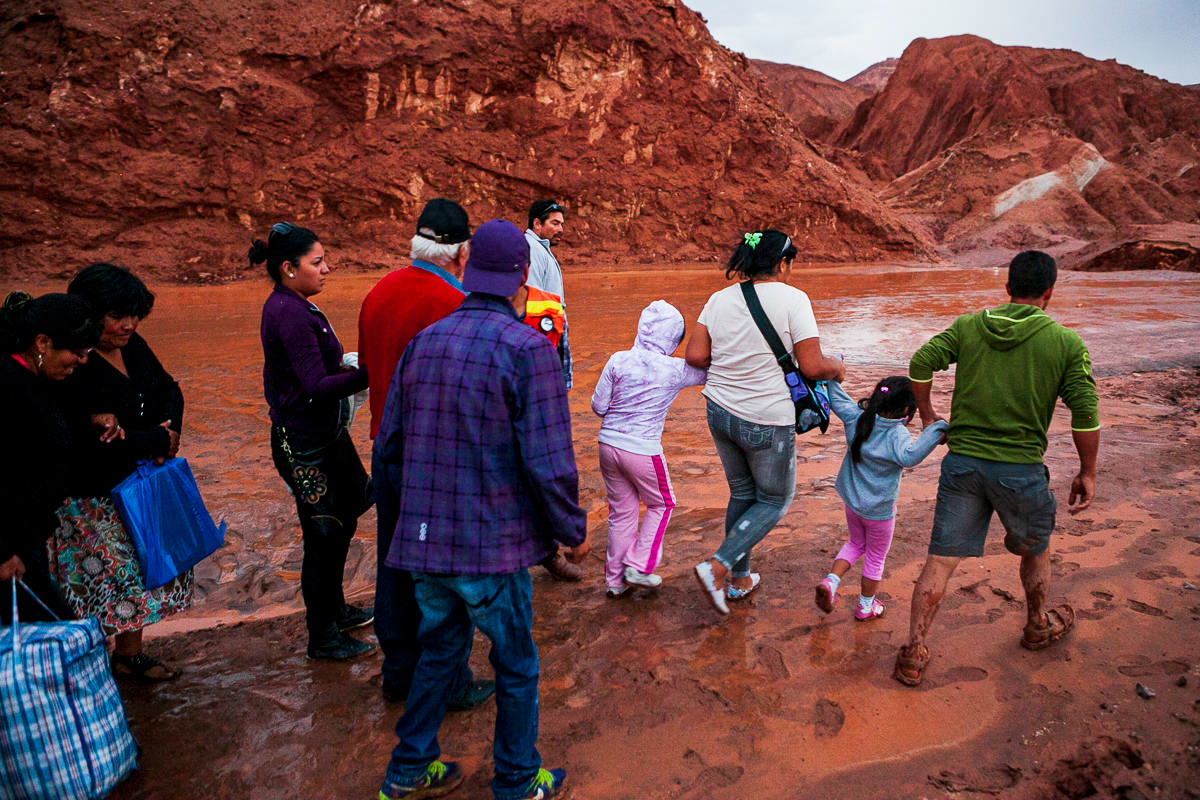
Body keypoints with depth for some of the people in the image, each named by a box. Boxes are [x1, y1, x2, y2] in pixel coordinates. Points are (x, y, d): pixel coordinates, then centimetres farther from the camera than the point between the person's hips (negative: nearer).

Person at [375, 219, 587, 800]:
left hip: (423, 540, 6)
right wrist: (573, 531, -4)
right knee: (516, 667, 15)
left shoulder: (423, 342, 4)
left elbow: (388, 445, 9)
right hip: (493, 543, -6)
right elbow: (548, 463, -19)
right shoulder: (526, 349, -16)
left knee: (440, 652, 25)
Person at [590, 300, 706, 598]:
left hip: (609, 443, 4)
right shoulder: (675, 370, -11)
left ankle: (615, 579, 28)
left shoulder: (618, 360, -4)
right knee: (661, 505, 21)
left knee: (621, 511, 18)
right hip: (643, 450, -4)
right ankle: (638, 567, 20)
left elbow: (598, 405, 0)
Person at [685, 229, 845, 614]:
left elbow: (695, 356, -2)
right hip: (767, 421, -5)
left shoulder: (720, 298, 2)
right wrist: (836, 367, 6)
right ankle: (717, 566, 2)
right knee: (775, 500, 16)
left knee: (742, 493, 23)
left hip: (720, 412, 6)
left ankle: (740, 580, 33)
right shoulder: (792, 298, -12)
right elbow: (813, 367, -15)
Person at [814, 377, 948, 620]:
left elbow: (836, 397, 1)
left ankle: (831, 581, 11)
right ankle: (866, 606, 34)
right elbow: (909, 456, -46)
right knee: (876, 557, 18)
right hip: (879, 510, -5)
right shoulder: (897, 434, -27)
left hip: (852, 501, 5)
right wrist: (938, 428, -44)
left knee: (856, 543, 29)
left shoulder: (855, 417, -11)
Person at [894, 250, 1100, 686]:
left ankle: (914, 653, 9)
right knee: (1035, 550, 27)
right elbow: (1086, 413, -4)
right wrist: (1087, 472, 7)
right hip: (1021, 469, -1)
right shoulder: (1066, 342, -3)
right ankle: (1038, 626, 49)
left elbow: (921, 362, -6)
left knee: (940, 560, 6)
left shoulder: (969, 326, 2)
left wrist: (927, 416, 8)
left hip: (962, 461, 1)